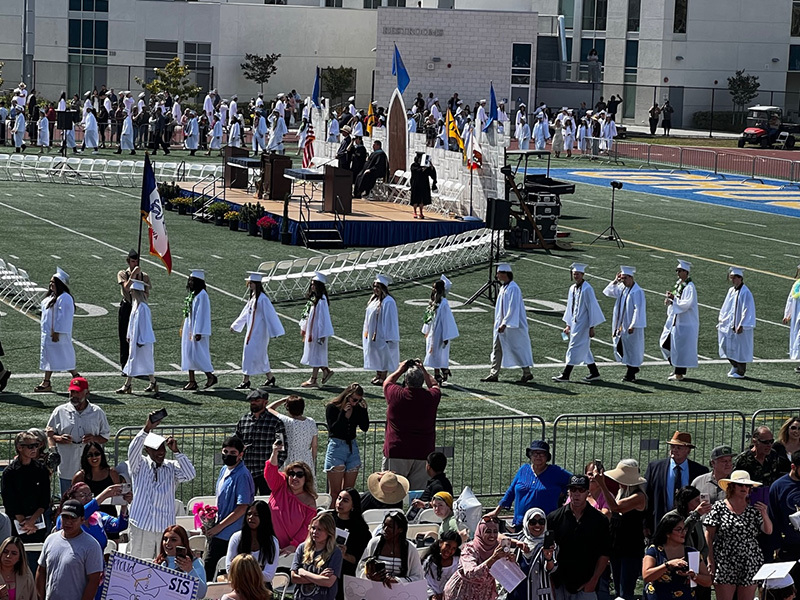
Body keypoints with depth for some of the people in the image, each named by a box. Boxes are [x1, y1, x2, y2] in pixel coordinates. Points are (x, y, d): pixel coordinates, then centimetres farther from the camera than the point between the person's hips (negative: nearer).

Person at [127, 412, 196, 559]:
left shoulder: (172, 467, 9)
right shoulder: (140, 465, 3)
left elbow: (190, 475, -7)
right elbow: (133, 450, -16)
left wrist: (176, 451, -11)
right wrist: (147, 428, -30)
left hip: (166, 526, 2)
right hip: (142, 527, -2)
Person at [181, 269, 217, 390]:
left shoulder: (202, 295, -15)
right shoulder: (192, 294, 12)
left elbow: (202, 314, -19)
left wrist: (198, 332, -22)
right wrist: (184, 329, 17)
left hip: (197, 329, -10)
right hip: (189, 328, 10)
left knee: (196, 354, -9)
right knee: (188, 354, 8)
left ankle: (211, 376, 3)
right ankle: (192, 381, 11)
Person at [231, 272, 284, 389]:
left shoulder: (262, 299, -17)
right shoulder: (253, 297, 10)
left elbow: (270, 314, -18)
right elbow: (245, 313, 21)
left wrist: (274, 331, -19)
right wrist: (235, 325, 28)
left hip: (258, 332, -9)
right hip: (252, 331, 9)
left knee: (250, 353, -8)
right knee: (260, 356, 14)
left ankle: (246, 381, -3)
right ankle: (270, 377, 24)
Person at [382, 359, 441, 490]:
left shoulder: (396, 395, -7)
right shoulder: (431, 397, -3)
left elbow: (387, 383, 17)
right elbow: (434, 386, 23)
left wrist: (400, 370, 26)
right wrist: (423, 371, 26)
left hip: (396, 452, -2)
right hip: (423, 454, 2)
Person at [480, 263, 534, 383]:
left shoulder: (513, 288, -18)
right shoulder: (503, 287, 11)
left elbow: (512, 308, -23)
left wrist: (504, 323, -26)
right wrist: (499, 323, 20)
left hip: (512, 326, -10)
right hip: (501, 325, 10)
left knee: (517, 348, -1)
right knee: (497, 348, 7)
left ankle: (527, 373, 9)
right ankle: (494, 374, 10)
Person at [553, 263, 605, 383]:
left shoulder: (587, 289, -15)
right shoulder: (572, 288, 8)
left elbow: (592, 307, -15)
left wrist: (592, 327, -16)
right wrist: (568, 325, 17)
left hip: (583, 323, -8)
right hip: (575, 322, 8)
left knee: (575, 348, -6)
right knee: (584, 350, 13)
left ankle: (565, 375, -3)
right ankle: (594, 373, 22)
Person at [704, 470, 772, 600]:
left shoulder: (754, 509, 8)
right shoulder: (719, 507, 1)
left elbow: (768, 531, 4)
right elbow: (709, 535, 1)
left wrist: (764, 514, -14)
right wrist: (710, 560, -4)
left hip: (750, 566, 3)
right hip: (724, 564, -3)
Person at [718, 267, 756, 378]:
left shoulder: (745, 292, -16)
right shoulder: (731, 290, 8)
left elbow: (747, 310, -18)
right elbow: (726, 307, 17)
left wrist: (741, 325, -21)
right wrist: (721, 319, 14)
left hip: (739, 326, -8)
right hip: (729, 325, 8)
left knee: (740, 348, 1)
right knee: (725, 345, 9)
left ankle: (740, 372, 12)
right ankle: (735, 366, 27)